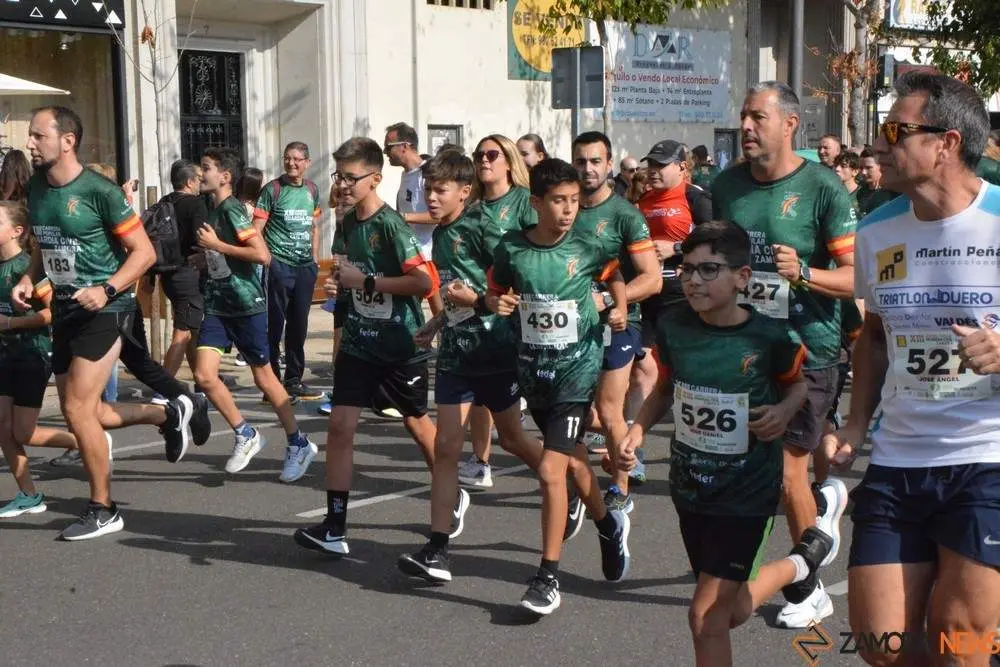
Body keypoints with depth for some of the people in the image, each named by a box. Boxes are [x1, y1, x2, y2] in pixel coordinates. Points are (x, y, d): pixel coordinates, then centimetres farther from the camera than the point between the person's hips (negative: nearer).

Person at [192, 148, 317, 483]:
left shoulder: (232, 209, -14)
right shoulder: (210, 209, 11)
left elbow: (262, 255, -24)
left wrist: (216, 245, -19)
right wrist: (204, 255, 10)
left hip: (246, 304, -7)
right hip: (217, 304, 7)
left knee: (263, 377, 3)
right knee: (204, 375, -6)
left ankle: (299, 445, 18)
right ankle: (245, 435, 12)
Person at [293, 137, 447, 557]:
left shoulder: (390, 224, -17)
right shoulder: (348, 221, 5)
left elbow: (425, 282, -25)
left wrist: (366, 281, -22)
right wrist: (341, 283, 2)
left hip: (401, 345, -6)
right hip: (359, 342, 6)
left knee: (416, 423, 13)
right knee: (340, 426, -5)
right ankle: (334, 529, -2)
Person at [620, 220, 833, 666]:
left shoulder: (769, 337, -16)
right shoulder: (673, 329, -7)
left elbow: (798, 383, 3)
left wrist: (784, 410, -18)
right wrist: (638, 429, -5)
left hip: (746, 491, -5)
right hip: (690, 485, 5)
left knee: (707, 615, -9)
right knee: (731, 613, 19)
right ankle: (799, 565, 46)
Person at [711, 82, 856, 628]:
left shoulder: (822, 187, -12)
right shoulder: (726, 185, 4)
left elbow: (856, 276, -14)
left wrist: (803, 273, -29)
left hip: (804, 349, -5)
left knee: (787, 473, -2)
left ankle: (812, 588, 19)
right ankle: (824, 500, 42)